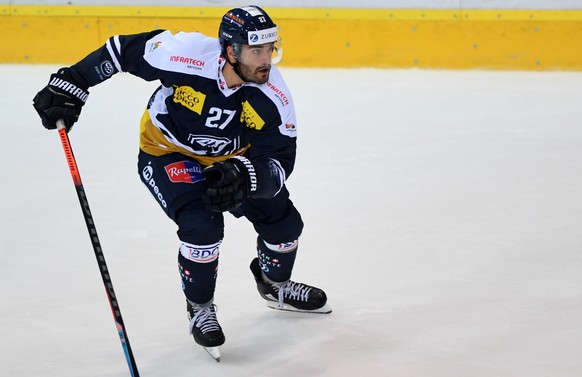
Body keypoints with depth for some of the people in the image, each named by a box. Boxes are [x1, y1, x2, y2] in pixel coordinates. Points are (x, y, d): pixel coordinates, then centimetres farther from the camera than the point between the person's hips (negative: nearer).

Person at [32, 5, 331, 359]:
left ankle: (275, 285, 40)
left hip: (230, 158, 4)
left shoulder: (273, 96, -27)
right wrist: (71, 84, -18)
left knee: (284, 222, 7)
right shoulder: (186, 54, -36)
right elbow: (124, 49, -20)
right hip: (167, 153, -4)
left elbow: (279, 161, -27)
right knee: (203, 224, -24)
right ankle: (200, 307, 4)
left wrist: (243, 174, -48)